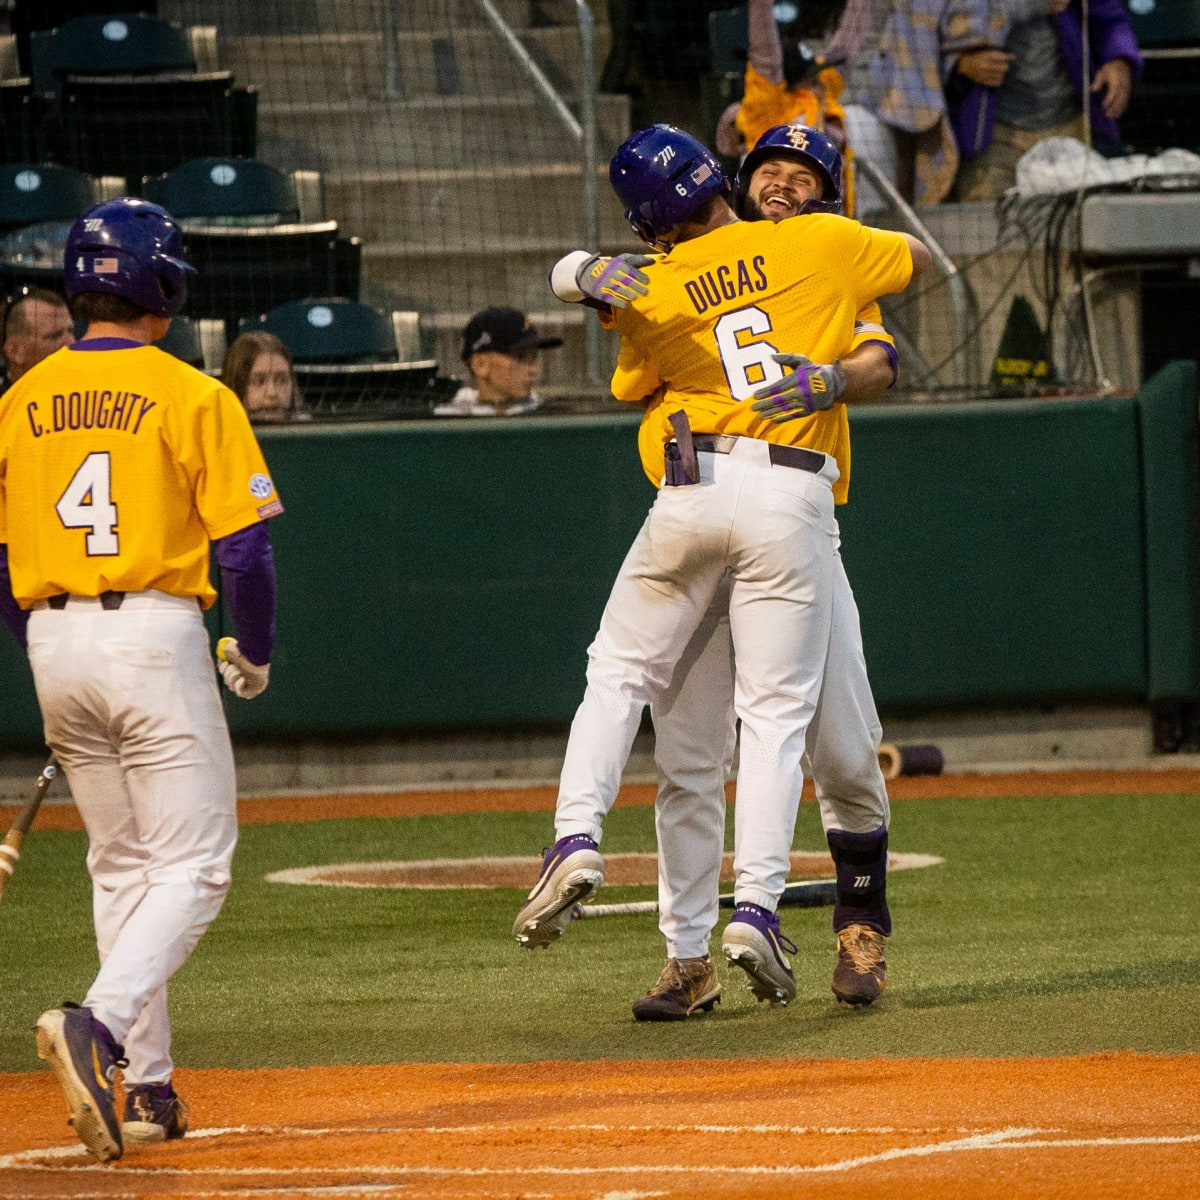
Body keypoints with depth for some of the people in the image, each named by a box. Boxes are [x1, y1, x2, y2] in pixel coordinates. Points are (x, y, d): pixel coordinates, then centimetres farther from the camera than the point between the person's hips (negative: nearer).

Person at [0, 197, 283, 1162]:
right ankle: (99, 1025, -26)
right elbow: (244, 545, -9)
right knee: (193, 868, -3)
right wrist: (255, 654, 7)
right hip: (155, 637, -5)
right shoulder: (191, 396, -6)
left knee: (121, 867, 16)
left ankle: (147, 1086, 15)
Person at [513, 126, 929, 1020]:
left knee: (619, 674, 16)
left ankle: (578, 839, -3)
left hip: (694, 486, 0)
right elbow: (918, 257, 23)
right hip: (795, 497, 0)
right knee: (776, 713, 3)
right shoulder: (821, 246, 5)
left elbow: (632, 387, 24)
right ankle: (756, 907, -8)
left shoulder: (652, 297, 6)